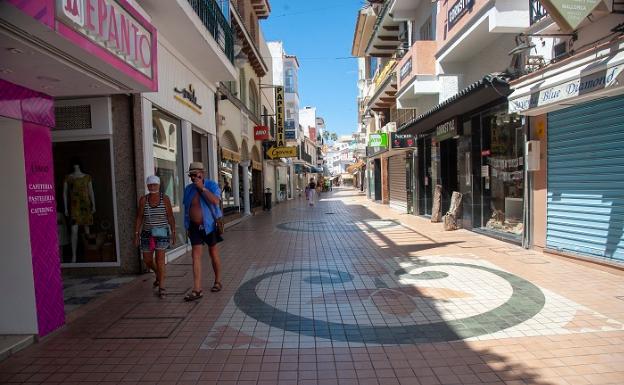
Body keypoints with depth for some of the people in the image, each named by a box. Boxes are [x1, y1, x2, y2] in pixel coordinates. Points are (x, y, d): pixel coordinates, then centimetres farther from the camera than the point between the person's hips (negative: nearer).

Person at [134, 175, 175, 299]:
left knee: (160, 259, -9)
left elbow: (170, 217, -2)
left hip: (161, 232, -3)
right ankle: (158, 274, 43)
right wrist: (136, 234, 0)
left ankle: (161, 287, 0)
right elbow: (139, 218, 3)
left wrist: (173, 232, -4)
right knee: (147, 260, 13)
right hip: (147, 233, 3)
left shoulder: (165, 198, -5)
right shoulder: (143, 199, 0)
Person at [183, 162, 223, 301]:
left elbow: (216, 201, -26)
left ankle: (218, 281, 29)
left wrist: (202, 188, -26)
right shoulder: (188, 189, 4)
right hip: (195, 226, 3)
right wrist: (187, 227, 11)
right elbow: (187, 209, 11)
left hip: (210, 225, -3)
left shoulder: (212, 185, -8)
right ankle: (197, 290, -5)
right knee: (196, 255, -5)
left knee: (213, 252, 11)